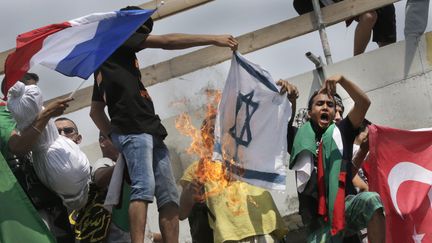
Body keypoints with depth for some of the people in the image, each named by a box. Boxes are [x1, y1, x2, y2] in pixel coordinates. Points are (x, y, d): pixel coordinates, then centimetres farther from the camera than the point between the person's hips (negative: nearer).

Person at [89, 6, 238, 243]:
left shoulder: (107, 63, 33)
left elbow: (95, 111, 32)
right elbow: (167, 42, 3)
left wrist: (114, 138, 23)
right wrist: (214, 39, 3)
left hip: (149, 130, 10)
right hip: (133, 128, -10)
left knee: (169, 195, -3)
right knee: (144, 187, -25)